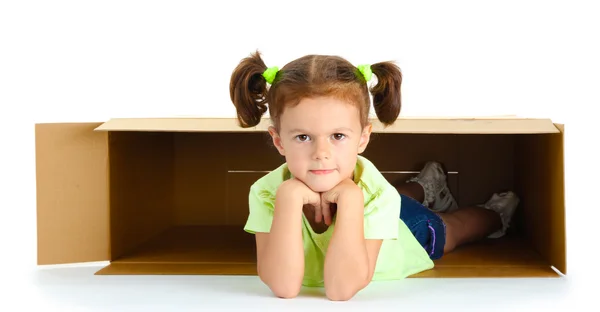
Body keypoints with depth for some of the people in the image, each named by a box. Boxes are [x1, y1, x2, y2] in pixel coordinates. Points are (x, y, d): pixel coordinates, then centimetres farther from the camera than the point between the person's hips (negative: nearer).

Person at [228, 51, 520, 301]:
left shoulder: (374, 192, -43)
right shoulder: (266, 192, -40)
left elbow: (340, 289, -51)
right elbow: (283, 286, -50)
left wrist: (350, 196, -56)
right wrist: (289, 197, -55)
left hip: (410, 230, -2)